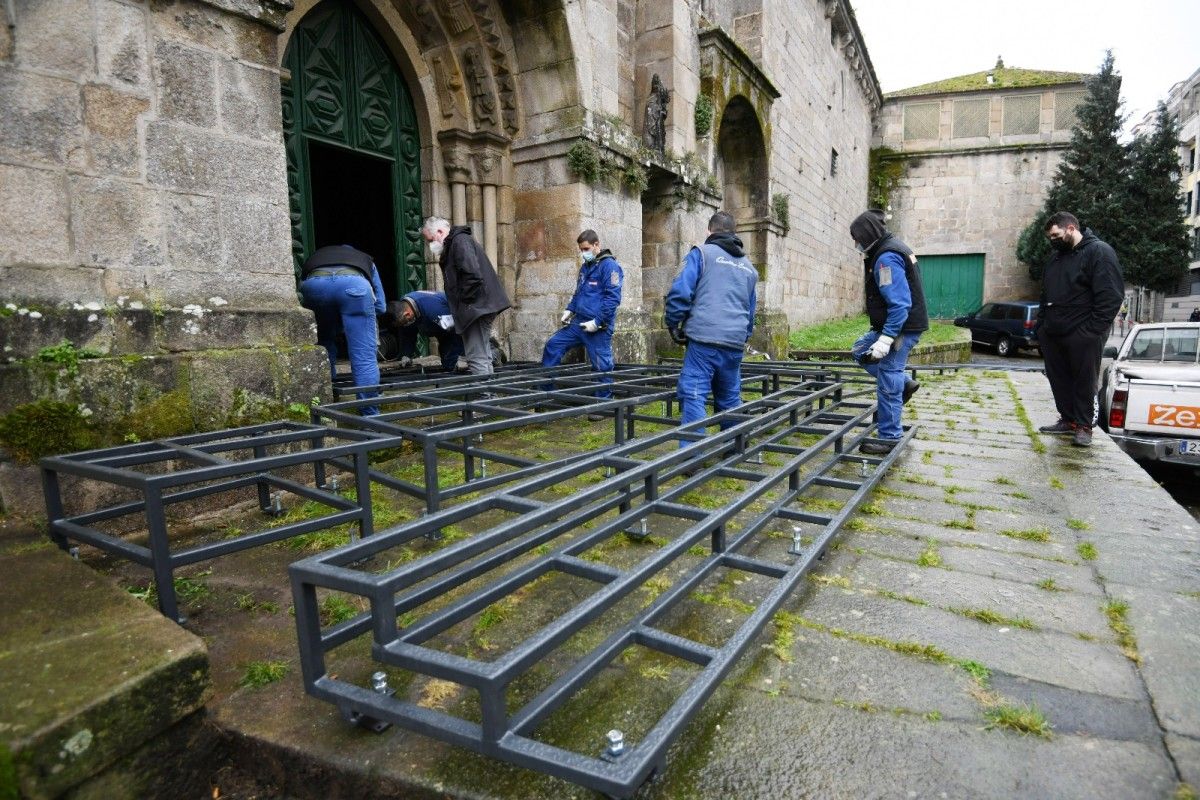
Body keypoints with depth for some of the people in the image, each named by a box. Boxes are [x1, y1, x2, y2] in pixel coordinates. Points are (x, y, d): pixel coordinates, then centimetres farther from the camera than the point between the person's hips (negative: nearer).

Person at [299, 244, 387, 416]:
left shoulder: (316, 256, 45)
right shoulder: (366, 259, 42)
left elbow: (302, 299, 38)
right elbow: (380, 307, 34)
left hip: (314, 283, 2)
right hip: (354, 283, -2)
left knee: (324, 347, 22)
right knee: (364, 359, 0)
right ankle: (370, 416, -1)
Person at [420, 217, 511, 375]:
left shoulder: (460, 242, -10)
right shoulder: (457, 242, 21)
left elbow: (473, 277, -22)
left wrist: (462, 305, -14)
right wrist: (456, 312, 11)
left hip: (477, 307, -11)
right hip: (480, 307, 11)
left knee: (477, 358, -10)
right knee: (482, 355, 15)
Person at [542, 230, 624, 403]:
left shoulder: (609, 265, -9)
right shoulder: (585, 267, 17)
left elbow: (613, 298, -15)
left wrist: (597, 321, -18)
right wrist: (570, 310, 11)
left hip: (598, 326, -8)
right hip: (578, 322, 9)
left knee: (601, 365, -1)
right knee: (552, 346, 6)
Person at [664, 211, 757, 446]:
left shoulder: (702, 253, 3)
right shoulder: (749, 266, 23)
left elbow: (680, 292, -8)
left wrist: (673, 325, 3)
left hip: (704, 340, -6)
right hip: (735, 344, 6)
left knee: (692, 396, -7)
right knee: (730, 399, 16)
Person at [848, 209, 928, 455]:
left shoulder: (887, 258, -21)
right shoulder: (890, 249, 12)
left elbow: (900, 304, -27)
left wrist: (886, 338, -28)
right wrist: (882, 333, 22)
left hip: (901, 328, -10)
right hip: (893, 324, 10)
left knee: (888, 381, -5)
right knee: (860, 351, 22)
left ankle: (889, 437, 4)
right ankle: (904, 384, 23)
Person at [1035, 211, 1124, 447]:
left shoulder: (1099, 252, -6)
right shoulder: (1056, 257, 17)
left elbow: (1111, 295, -13)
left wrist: (1094, 329, -17)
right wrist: (1041, 324, 12)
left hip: (1082, 336, -7)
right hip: (1052, 334, 7)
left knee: (1084, 381, 0)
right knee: (1059, 379, 10)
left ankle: (1084, 426, 8)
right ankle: (1068, 420, 20)